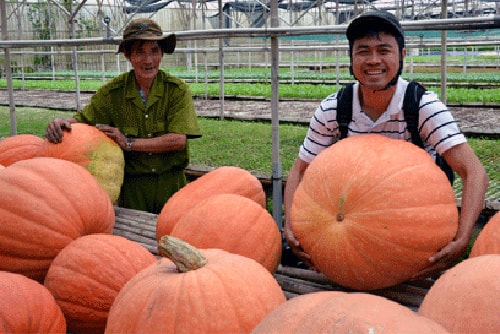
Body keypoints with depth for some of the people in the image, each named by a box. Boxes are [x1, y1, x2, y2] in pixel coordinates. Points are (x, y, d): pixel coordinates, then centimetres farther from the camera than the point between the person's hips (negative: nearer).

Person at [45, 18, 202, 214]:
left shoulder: (177, 90, -7)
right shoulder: (112, 92, -2)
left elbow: (178, 140, -15)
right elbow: (84, 120, 1)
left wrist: (129, 143, -17)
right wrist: (62, 123, -22)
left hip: (170, 185, -1)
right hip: (131, 187, 1)